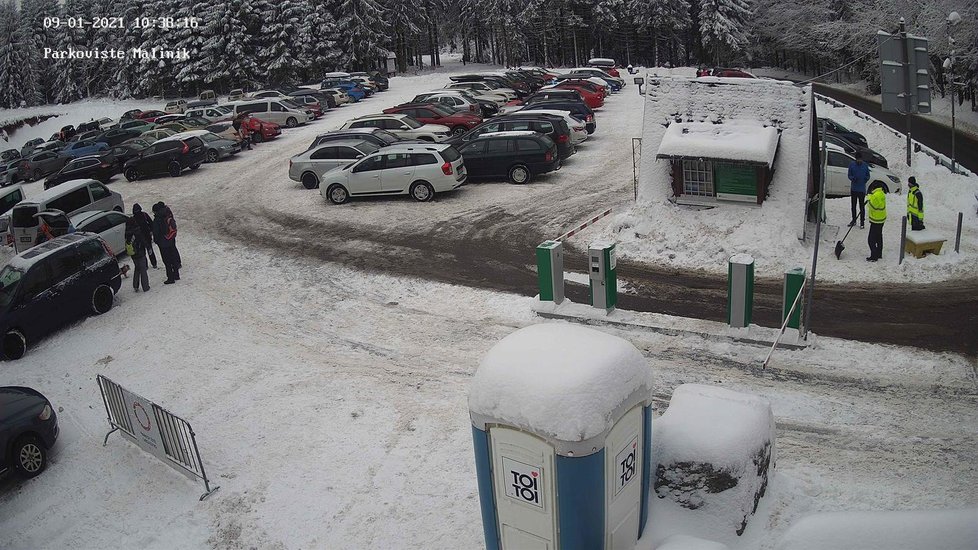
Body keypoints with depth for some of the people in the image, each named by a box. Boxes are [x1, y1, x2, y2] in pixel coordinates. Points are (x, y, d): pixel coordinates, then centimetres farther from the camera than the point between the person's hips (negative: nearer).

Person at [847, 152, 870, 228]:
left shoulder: (865, 165, 0)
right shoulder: (852, 165, 0)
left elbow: (868, 176, 8)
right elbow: (849, 175, 3)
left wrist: (866, 179, -13)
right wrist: (853, 178, -17)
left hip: (862, 189, -2)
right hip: (853, 188, 2)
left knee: (862, 206, -1)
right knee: (853, 205, 12)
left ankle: (862, 222, 6)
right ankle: (854, 220, 26)